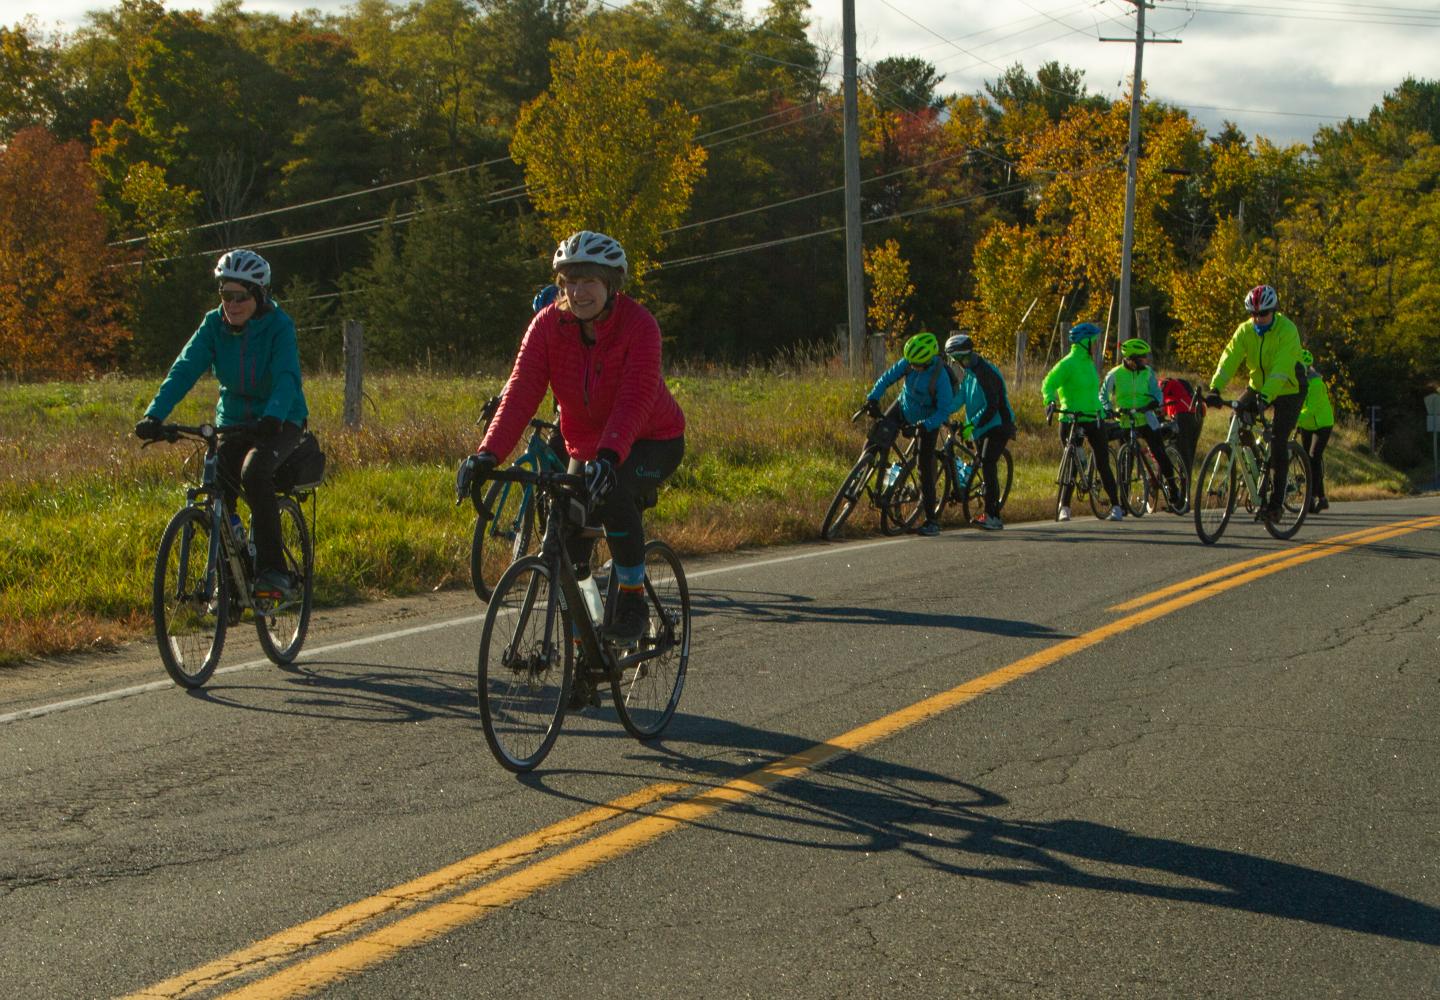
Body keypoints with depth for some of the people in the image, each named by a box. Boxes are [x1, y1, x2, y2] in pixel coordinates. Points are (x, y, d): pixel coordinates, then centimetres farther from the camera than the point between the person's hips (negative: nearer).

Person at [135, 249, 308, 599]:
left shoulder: (279, 325, -16)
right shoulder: (214, 324, -6)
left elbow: (286, 377, -30)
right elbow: (185, 368, -16)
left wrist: (272, 418, -49)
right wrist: (154, 415, -30)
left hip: (281, 422, -4)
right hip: (234, 421, 4)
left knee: (254, 472, -32)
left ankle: (273, 570, -26)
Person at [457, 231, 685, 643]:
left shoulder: (639, 324, -23)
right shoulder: (549, 324, -13)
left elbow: (635, 400, -35)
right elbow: (521, 391, -23)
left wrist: (609, 457, -51)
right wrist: (488, 453, -37)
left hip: (651, 440, -4)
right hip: (586, 444, 5)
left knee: (615, 493, -34)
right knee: (567, 534, -5)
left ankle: (633, 599, -16)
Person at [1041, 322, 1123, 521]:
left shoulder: (1089, 363, 14)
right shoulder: (1067, 363, -10)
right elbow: (1048, 383, -20)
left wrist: (1102, 412, 21)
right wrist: (1050, 401, -38)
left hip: (1092, 419, 6)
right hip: (1071, 420, -6)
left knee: (1103, 463, 2)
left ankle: (1116, 506, 4)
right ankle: (1064, 507, 8)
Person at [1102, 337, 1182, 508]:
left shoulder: (1148, 373, 3)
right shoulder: (1114, 375, -4)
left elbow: (1157, 392, -1)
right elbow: (1103, 396, 2)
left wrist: (1155, 402, -24)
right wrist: (1108, 410, -17)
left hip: (1146, 421, 1)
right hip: (1125, 423, -1)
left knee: (1161, 455, -4)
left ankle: (1172, 488, 11)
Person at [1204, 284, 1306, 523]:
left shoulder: (1287, 331, -24)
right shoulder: (1245, 331, -9)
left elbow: (1281, 369, -35)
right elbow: (1229, 359, -21)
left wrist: (1265, 396, -48)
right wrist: (1215, 388, -36)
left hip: (1287, 390, -5)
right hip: (1257, 387, 5)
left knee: (1277, 443, -15)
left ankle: (1276, 501, -8)